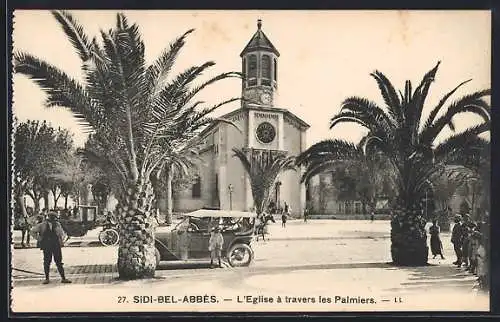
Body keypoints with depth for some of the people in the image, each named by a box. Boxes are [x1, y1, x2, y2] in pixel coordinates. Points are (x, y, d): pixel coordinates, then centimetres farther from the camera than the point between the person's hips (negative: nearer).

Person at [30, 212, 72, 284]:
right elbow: (33, 231, 11)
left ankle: (63, 278, 4)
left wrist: (61, 241, 6)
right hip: (46, 246, -1)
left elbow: (62, 233, 21)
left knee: (59, 262, 2)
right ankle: (47, 278, 15)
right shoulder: (43, 225, 1)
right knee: (46, 262, 4)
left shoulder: (57, 225, 8)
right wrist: (38, 239, 4)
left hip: (56, 246, 1)